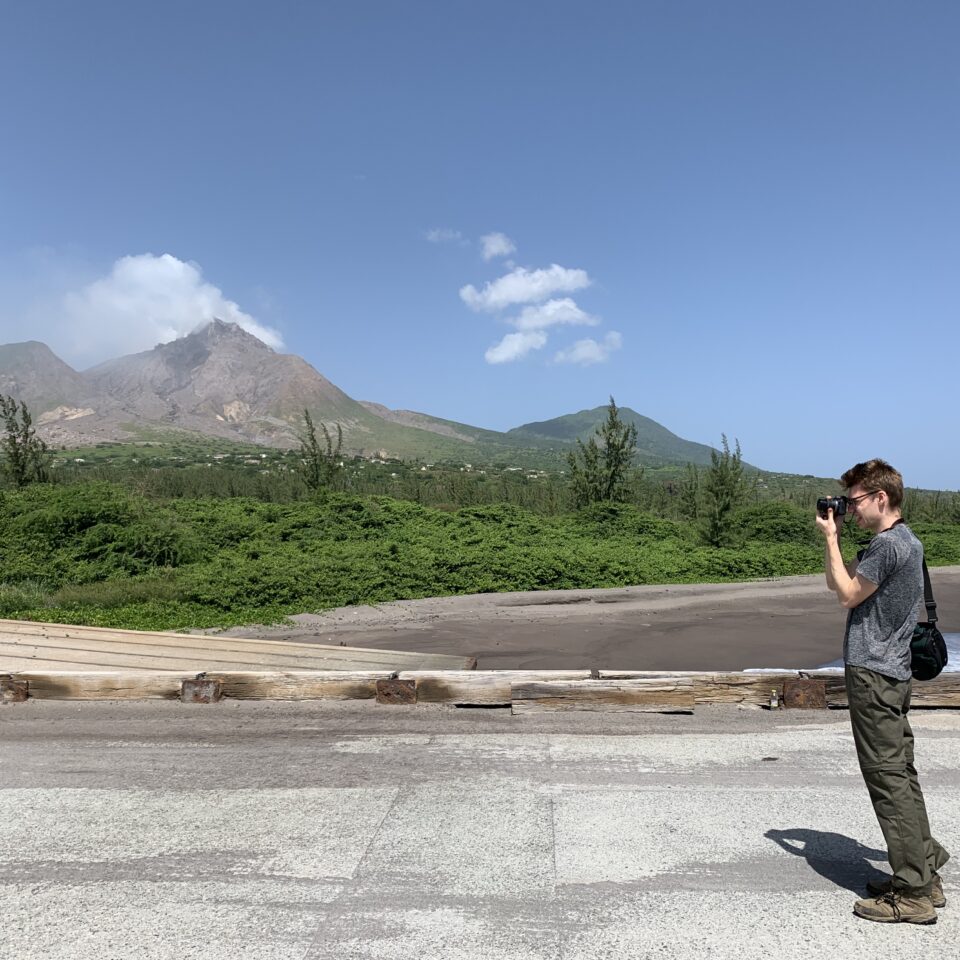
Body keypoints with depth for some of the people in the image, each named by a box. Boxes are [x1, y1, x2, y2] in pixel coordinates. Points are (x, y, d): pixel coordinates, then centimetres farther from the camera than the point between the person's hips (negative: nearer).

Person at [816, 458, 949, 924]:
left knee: (889, 778, -5)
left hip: (872, 675, -10)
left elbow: (847, 593, -10)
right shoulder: (906, 540, 15)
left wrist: (831, 539, -5)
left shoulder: (888, 544, -18)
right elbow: (844, 585, 16)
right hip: (892, 672, 10)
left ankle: (912, 894, 2)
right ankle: (925, 874, 24)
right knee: (902, 775, 15)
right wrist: (836, 538, 9)